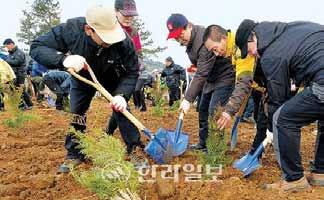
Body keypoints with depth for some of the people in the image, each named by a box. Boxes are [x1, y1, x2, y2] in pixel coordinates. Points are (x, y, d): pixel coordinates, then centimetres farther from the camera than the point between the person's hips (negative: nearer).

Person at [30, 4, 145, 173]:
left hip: (112, 78, -1)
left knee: (121, 109, -9)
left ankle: (134, 150, 8)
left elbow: (131, 72, -24)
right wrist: (63, 59, -53)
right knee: (75, 113, 3)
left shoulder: (123, 41, -37)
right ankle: (74, 154, 20)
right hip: (82, 77, 1)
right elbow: (36, 47, -33)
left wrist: (122, 94, -42)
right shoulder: (70, 30, -39)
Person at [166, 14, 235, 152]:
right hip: (210, 77, 10)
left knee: (213, 112, -15)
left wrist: (188, 99, -34)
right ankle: (203, 144, 25)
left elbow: (201, 74, -34)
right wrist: (194, 64, -1)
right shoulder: (189, 39, -2)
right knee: (203, 110, 12)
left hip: (224, 76, -10)